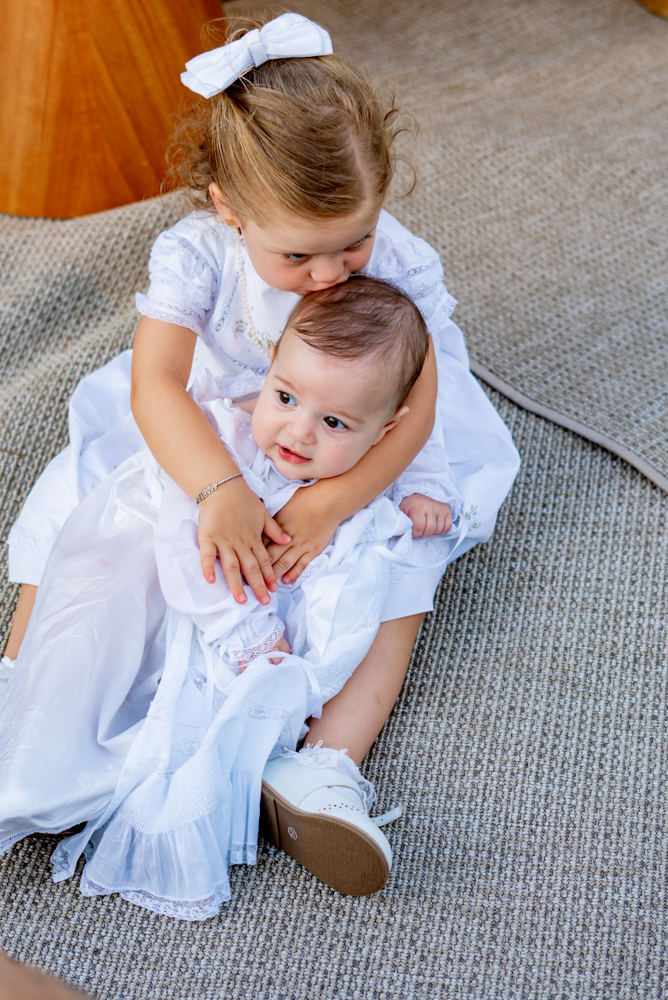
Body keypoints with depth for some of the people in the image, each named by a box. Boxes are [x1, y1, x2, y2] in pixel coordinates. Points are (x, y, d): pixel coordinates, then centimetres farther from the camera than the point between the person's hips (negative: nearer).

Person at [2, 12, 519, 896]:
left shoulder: (397, 262, -24)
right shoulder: (195, 253, -25)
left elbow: (413, 408, -29)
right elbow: (155, 384, -35)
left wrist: (328, 503, -43)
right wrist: (221, 492, -51)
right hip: (205, 447, 1)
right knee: (83, 492, -14)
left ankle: (333, 757, -33)